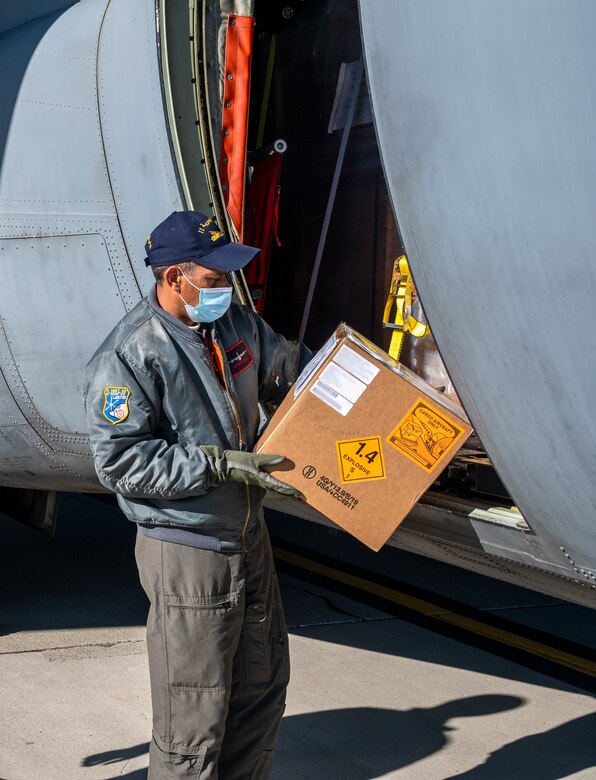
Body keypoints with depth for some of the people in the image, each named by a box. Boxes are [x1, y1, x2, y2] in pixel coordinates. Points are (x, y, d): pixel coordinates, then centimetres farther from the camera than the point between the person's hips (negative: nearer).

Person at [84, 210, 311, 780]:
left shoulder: (235, 322, 4)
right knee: (194, 717, 0)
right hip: (186, 555, -8)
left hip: (247, 535, 8)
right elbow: (119, 461, -22)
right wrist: (219, 465, -25)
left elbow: (291, 369, 20)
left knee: (263, 688, 20)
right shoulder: (129, 355, -19)